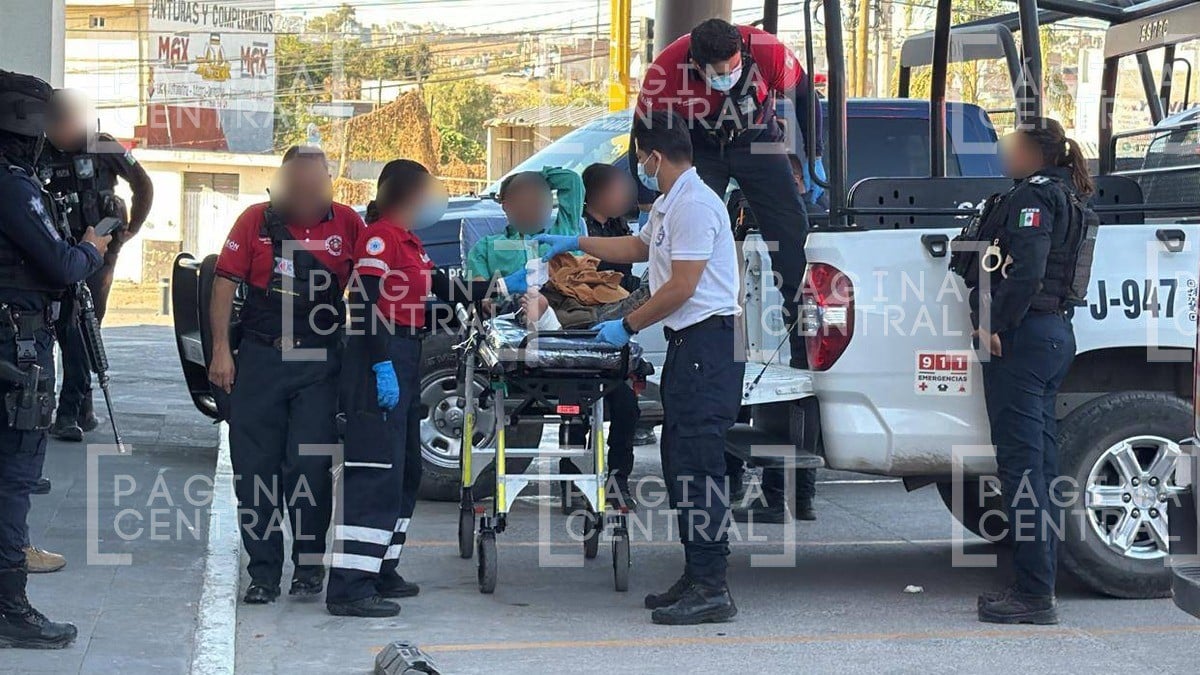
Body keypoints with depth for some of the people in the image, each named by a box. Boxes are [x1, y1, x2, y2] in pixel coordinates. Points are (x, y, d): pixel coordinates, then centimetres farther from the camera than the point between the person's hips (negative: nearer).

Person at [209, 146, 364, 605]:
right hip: (260, 356, 1)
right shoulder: (256, 221, 0)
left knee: (310, 465, -4)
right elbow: (225, 283, 3)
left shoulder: (346, 223, 1)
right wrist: (221, 350, -2)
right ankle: (263, 571, 14)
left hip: (319, 361, -1)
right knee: (254, 467, 4)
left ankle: (309, 565, 12)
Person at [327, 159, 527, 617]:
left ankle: (379, 571, 22)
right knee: (376, 472, -13)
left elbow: (446, 291, 25)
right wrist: (382, 366, -25)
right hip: (380, 363, -11)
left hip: (403, 363, 11)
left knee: (405, 472, 15)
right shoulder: (380, 236, -9)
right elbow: (366, 303, -19)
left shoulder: (406, 241, 22)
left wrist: (504, 286, 25)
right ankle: (348, 587, -14)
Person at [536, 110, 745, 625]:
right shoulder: (669, 205, 19)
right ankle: (695, 577, 17)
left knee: (697, 465, -13)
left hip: (707, 341, -11)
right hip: (687, 344, 11)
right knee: (679, 463, 12)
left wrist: (627, 326, -9)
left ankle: (711, 588, -12)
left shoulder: (694, 205, -15)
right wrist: (575, 244, 41)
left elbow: (681, 287, -18)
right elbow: (638, 247, 38)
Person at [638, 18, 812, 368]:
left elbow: (804, 98, -10)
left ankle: (806, 349, -1)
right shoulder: (664, 73, -32)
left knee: (792, 231, -7)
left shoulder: (769, 52, -31)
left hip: (756, 140, 1)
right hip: (698, 151, -1)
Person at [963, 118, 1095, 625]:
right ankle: (1037, 586, 18)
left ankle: (1033, 593, -8)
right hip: (1057, 333, 10)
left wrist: (996, 326, -19)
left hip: (1023, 337, -10)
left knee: (1021, 461, -8)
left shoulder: (1034, 194, -11)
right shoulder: (1065, 197, 20)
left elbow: (1027, 269, -22)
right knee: (1040, 460, 12)